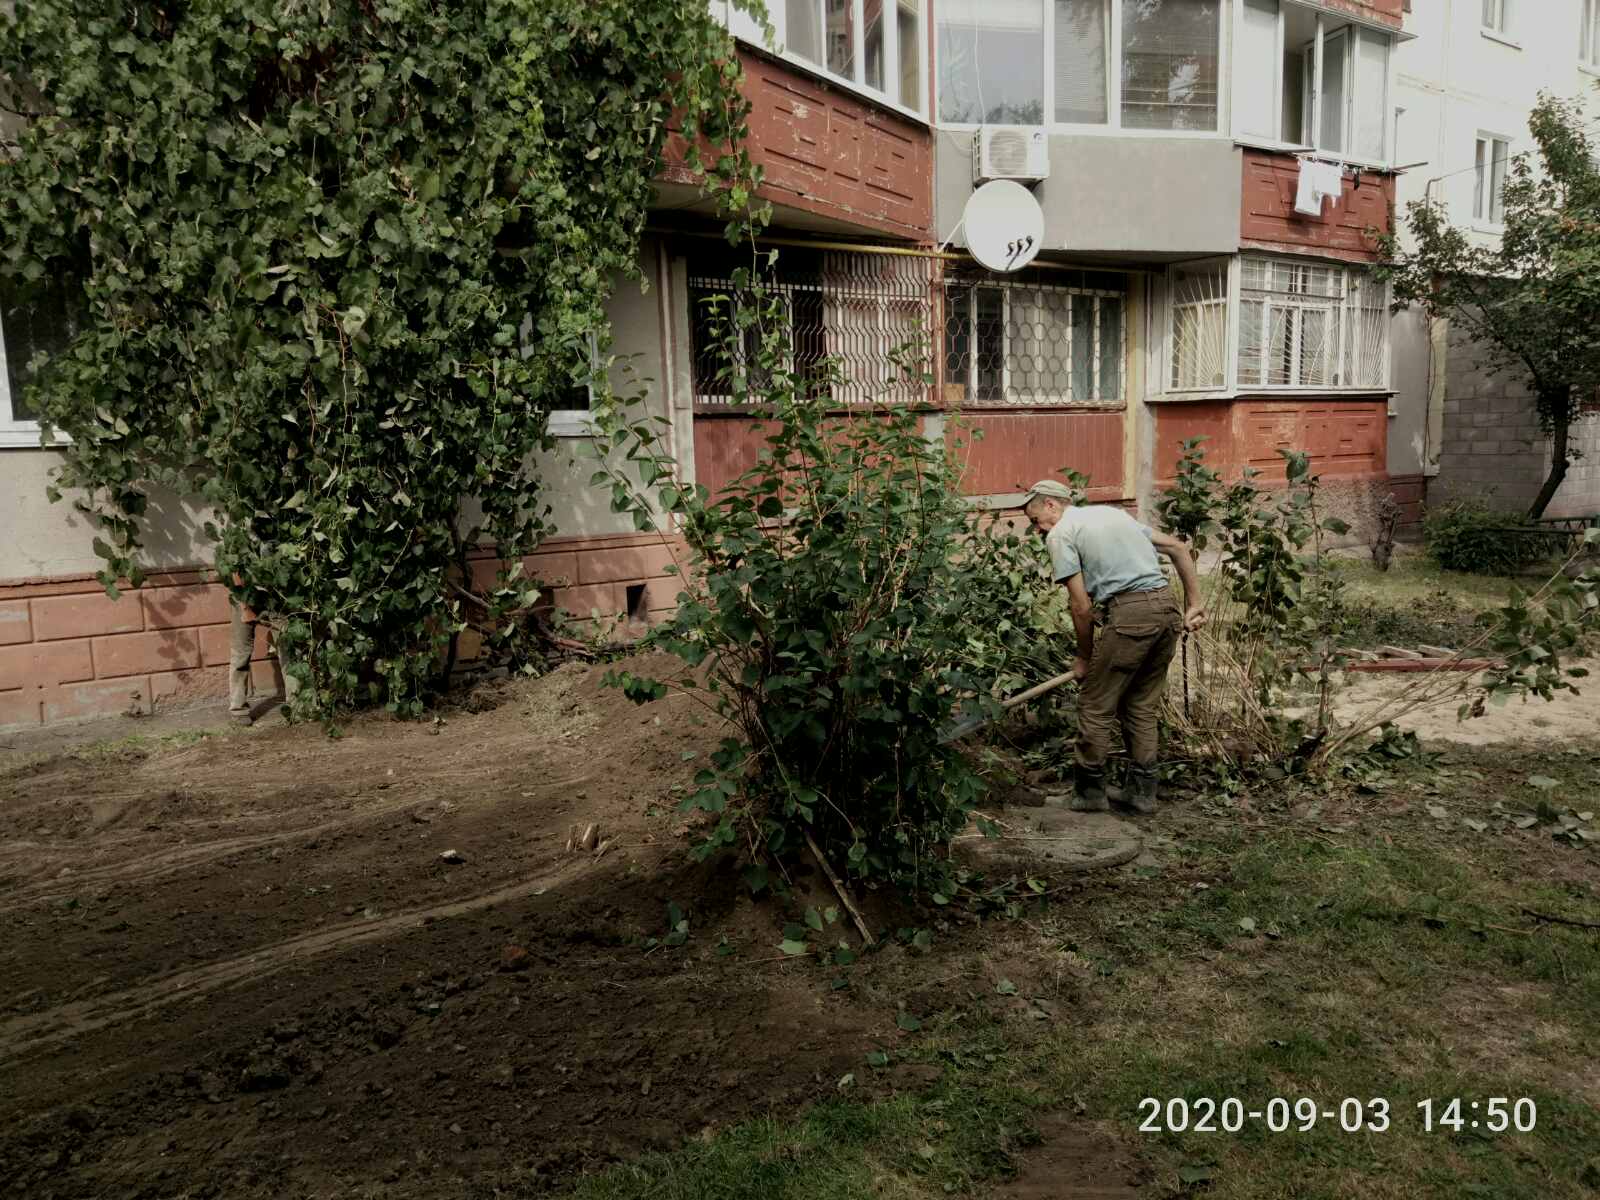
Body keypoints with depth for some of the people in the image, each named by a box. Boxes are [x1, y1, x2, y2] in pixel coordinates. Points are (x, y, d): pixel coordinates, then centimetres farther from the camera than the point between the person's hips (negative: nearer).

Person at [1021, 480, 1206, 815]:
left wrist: (1084, 658, 8)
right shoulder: (1112, 512, 24)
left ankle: (1090, 791, 15)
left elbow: (1081, 606, -4)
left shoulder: (1060, 534, 1)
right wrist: (1195, 604, 22)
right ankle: (1142, 791, 21)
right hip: (1168, 609, 8)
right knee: (1142, 707, 17)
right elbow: (1178, 548, 23)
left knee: (1096, 707, 6)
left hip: (1129, 614, -8)